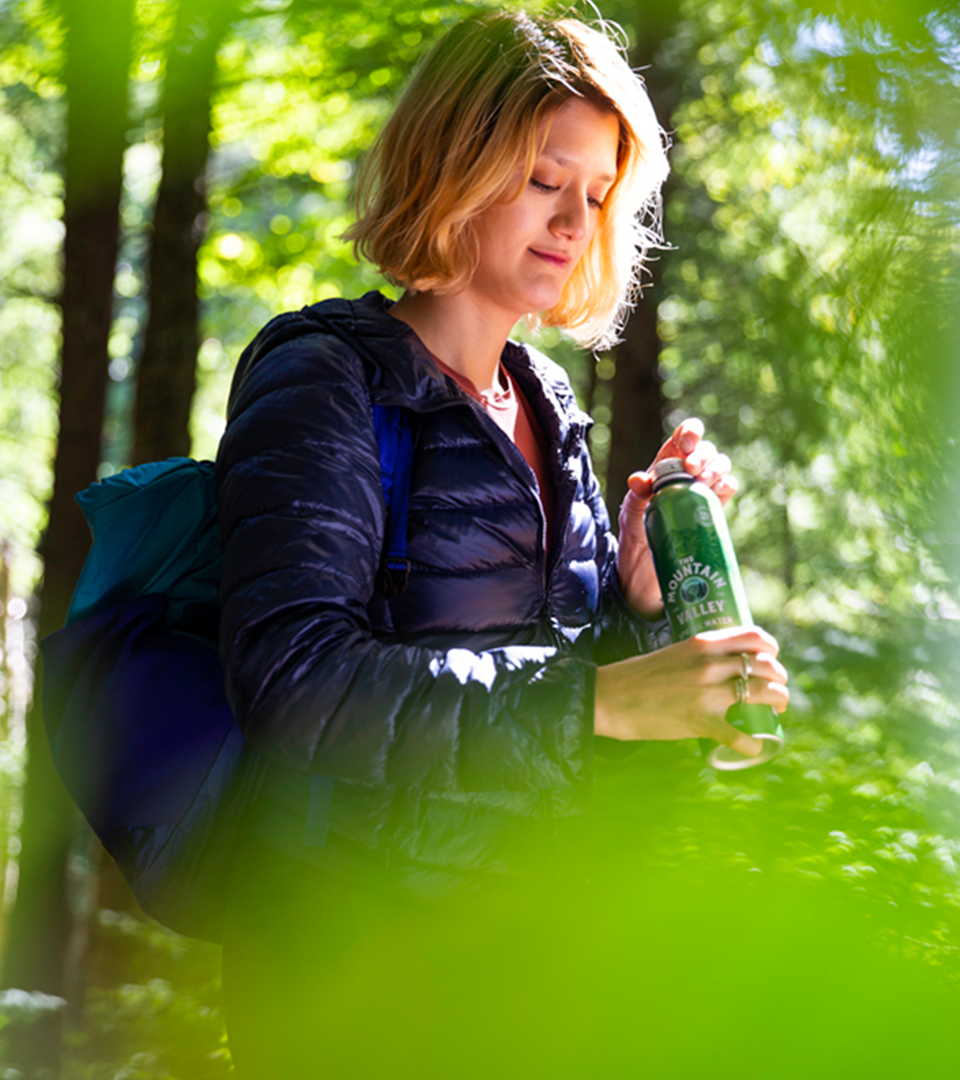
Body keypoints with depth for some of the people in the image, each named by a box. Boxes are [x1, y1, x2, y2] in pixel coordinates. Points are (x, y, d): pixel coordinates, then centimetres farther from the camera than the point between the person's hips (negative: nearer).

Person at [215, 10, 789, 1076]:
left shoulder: (547, 405, 12)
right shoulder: (324, 377, -9)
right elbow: (292, 679, -24)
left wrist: (642, 577, -4)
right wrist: (596, 699, -29)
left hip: (519, 918, 7)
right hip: (349, 943, -6)